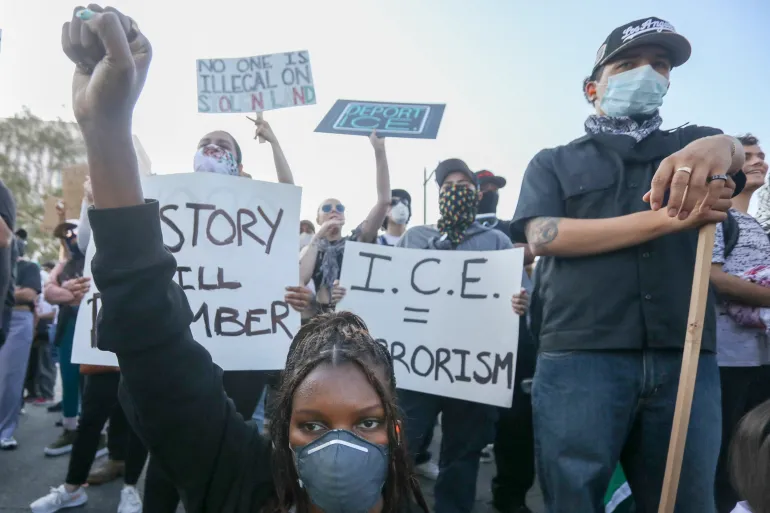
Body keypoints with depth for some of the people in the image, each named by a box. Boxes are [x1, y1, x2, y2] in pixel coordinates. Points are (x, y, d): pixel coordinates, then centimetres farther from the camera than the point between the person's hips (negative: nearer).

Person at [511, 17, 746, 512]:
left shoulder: (694, 144, 19)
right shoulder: (553, 163, 13)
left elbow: (736, 152, -4)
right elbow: (543, 236, -5)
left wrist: (717, 148, -31)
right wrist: (665, 219, -11)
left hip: (685, 358, 3)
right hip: (579, 356, -2)